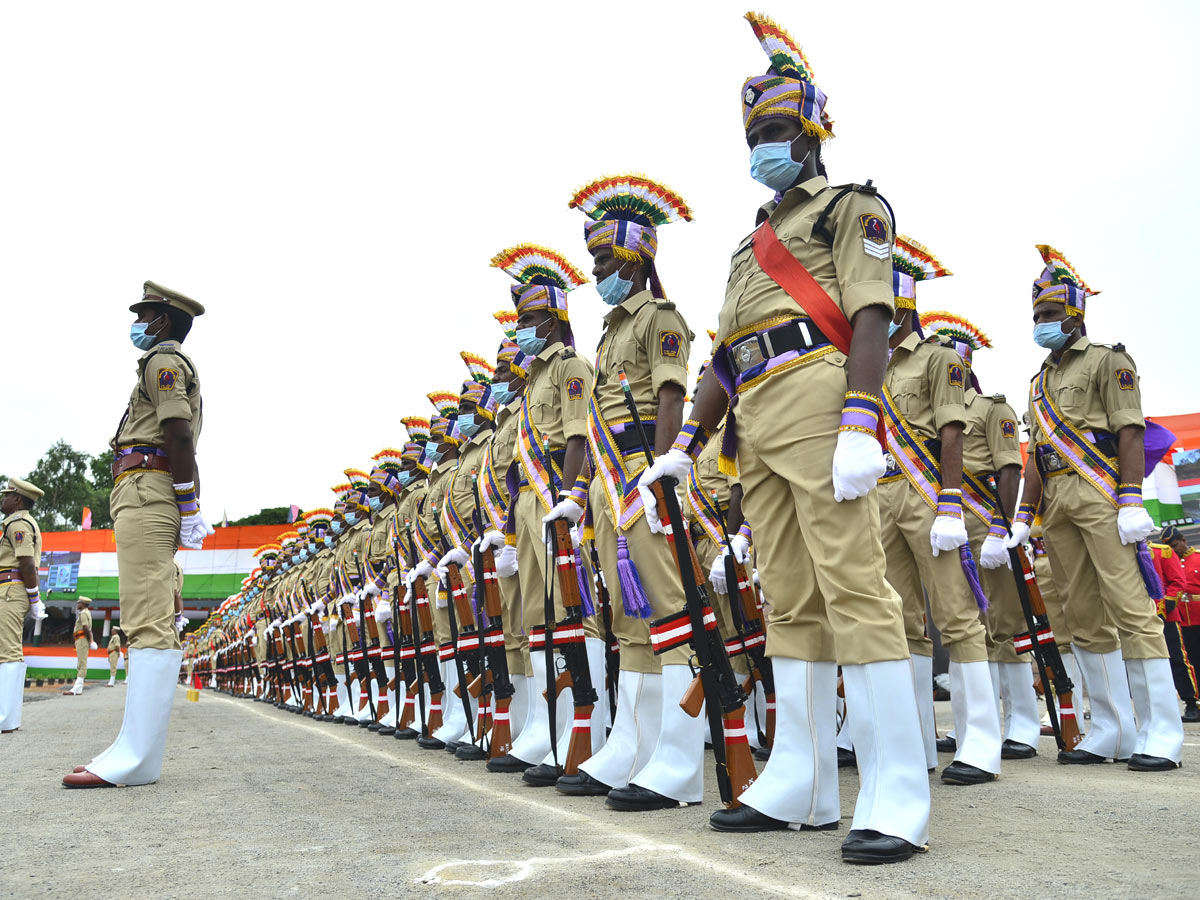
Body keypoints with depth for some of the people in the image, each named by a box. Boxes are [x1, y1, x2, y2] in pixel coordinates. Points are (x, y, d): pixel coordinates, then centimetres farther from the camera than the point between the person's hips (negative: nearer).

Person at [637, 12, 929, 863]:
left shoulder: (848, 207, 9)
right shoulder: (751, 245, 30)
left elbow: (871, 315, -7)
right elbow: (724, 355, 26)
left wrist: (860, 425, -21)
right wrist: (684, 446, 18)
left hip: (817, 403, -8)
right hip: (755, 428, 8)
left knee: (853, 585, -13)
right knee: (791, 601, 5)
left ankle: (896, 798, -9)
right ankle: (801, 786, 10)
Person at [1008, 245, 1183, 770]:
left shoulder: (1107, 361, 4)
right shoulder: (1040, 380, 24)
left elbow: (1130, 431, -6)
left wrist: (1131, 501, -16)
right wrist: (1023, 517, 17)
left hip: (1100, 495, -7)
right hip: (1056, 505, 7)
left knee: (1129, 607, -11)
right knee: (1084, 616, 5)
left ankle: (1160, 734, -7)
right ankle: (1109, 731, 10)